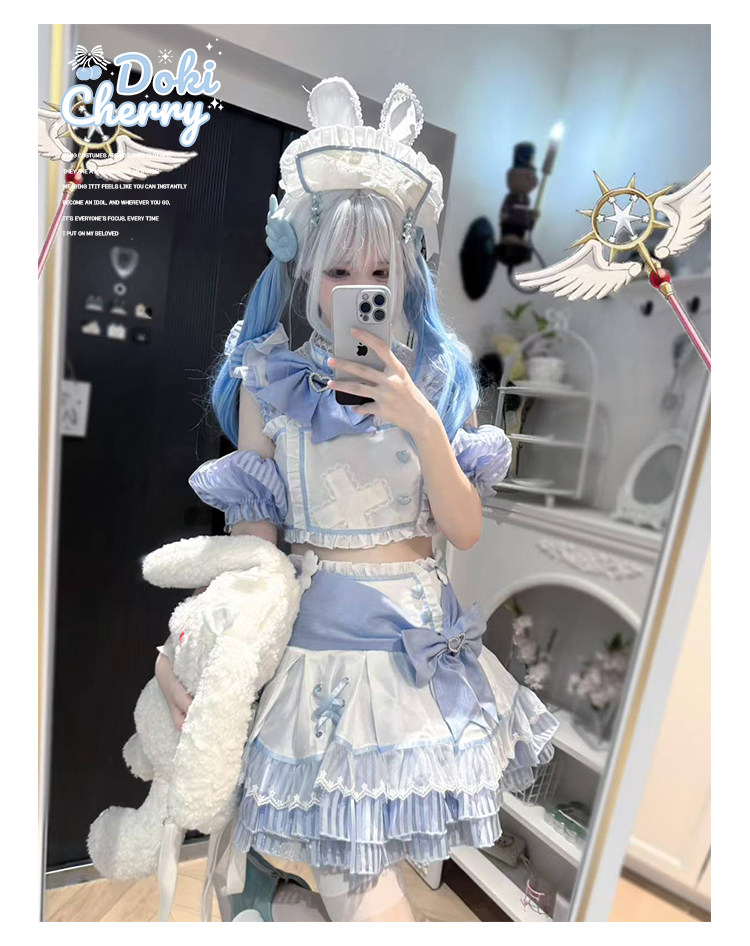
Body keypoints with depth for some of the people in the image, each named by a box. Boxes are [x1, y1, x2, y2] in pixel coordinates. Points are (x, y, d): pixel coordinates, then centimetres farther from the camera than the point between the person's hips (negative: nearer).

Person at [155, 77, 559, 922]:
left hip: (420, 635, 3)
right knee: (360, 883, 3)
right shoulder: (267, 381, -4)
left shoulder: (436, 376, 1)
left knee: (358, 872, 17)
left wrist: (422, 422, -17)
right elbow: (253, 534, -3)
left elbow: (465, 530, -5)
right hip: (314, 632, -2)